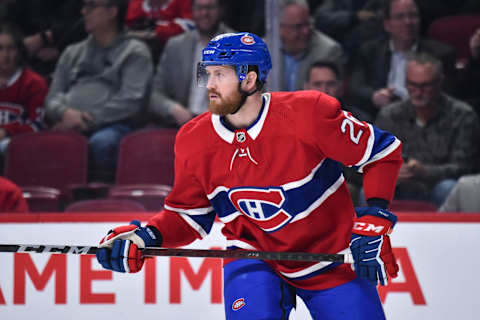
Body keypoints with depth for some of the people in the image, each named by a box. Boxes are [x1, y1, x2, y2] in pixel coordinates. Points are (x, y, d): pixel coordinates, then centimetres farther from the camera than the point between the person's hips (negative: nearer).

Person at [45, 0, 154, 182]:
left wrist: (88, 120, -10)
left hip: (112, 126, -3)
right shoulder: (72, 53, 29)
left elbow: (131, 101, -2)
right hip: (70, 128, 3)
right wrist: (66, 113, -5)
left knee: (101, 142, -40)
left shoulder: (135, 52, 13)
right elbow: (52, 98, 20)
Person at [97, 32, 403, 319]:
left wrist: (375, 218, -20)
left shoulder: (308, 113, -21)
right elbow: (189, 215, 3)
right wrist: (147, 236, -15)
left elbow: (383, 152, -10)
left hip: (332, 258, -1)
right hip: (254, 256, 1)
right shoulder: (195, 141, -9)